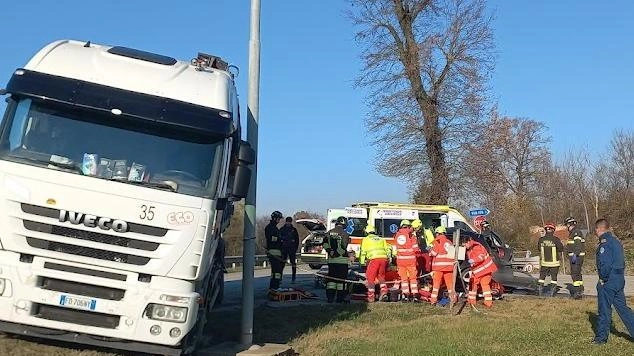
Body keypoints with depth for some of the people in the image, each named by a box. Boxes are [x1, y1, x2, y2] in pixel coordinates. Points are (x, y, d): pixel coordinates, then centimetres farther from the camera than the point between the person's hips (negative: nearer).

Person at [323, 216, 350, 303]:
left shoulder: (329, 233, 7)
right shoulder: (344, 234, -10)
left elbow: (325, 245, 0)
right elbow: (343, 247, -15)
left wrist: (330, 252, 2)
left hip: (331, 260, 5)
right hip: (342, 260, -5)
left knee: (331, 278, 10)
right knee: (341, 279, 1)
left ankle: (330, 297, 9)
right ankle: (340, 298, 2)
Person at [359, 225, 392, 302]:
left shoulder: (366, 239, 16)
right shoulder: (381, 239, 28)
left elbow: (363, 252, 9)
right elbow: (388, 249, 21)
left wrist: (362, 262, 12)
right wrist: (389, 259, 23)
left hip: (374, 259, -4)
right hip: (384, 258, 5)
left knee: (370, 278, 3)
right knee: (381, 276, 21)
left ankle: (371, 297, 1)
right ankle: (383, 291, 3)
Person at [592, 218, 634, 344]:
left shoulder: (605, 243, -17)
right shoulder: (615, 241, 12)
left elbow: (605, 264, -24)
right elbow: (621, 262, 16)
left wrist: (603, 279, -11)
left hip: (608, 282, -9)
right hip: (619, 280, 9)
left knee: (604, 310, 2)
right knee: (622, 307, 13)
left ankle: (601, 337, 12)